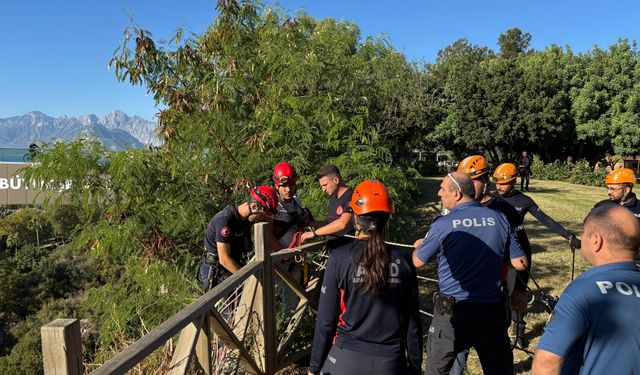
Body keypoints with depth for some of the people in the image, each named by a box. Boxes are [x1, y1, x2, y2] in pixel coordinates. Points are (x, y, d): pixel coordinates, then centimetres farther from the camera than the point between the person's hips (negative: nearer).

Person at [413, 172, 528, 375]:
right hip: (492, 311, 3)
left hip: (452, 313, -3)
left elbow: (418, 261, -1)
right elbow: (521, 263, 2)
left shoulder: (442, 225, -14)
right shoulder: (500, 219, -4)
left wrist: (419, 245, 21)